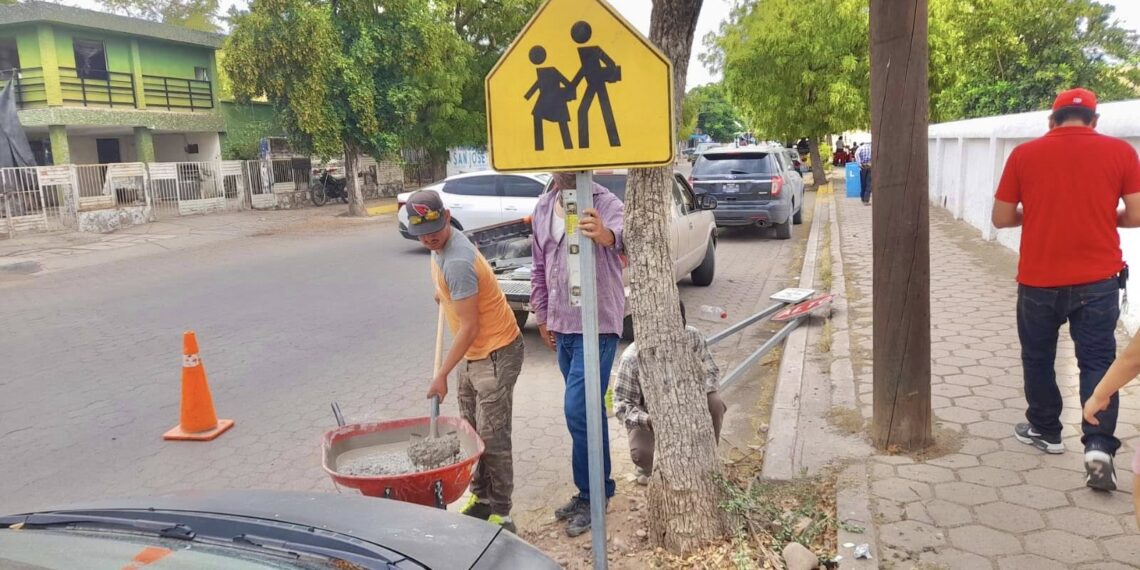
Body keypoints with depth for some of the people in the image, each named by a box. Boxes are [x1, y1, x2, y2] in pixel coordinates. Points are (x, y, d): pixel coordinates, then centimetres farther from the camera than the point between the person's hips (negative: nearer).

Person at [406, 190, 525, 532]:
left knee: (493, 438, -5)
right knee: (472, 432, 16)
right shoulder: (441, 246, 2)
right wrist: (445, 295, 25)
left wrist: (442, 375, -20)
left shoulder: (456, 262, -28)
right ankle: (480, 497, 29)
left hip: (495, 353, -10)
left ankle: (500, 514, 5)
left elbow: (469, 327, -25)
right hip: (472, 353, 10)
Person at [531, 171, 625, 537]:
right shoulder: (543, 207, 8)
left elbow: (621, 235, -36)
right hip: (562, 326, 7)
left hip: (597, 325, -6)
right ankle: (593, 490, 29)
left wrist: (606, 234, -59)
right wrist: (542, 316, 15)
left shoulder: (605, 203, -12)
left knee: (578, 410, -9)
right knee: (587, 410, 16)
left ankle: (592, 495, 9)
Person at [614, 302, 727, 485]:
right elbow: (622, 405, -22)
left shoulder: (693, 337, -20)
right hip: (648, 416, -3)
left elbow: (711, 371, -7)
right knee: (641, 452, -31)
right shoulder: (632, 358, -29)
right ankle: (650, 465, 10)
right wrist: (648, 420, -42)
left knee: (715, 404, -25)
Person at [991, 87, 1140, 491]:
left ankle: (1045, 431, 29)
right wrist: (1103, 216, 17)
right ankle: (1099, 445, -6)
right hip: (1098, 280, 0)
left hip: (1039, 281, 0)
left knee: (1038, 357, 16)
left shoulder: (1024, 154, -1)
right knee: (1097, 361, 7)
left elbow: (1001, 218, 1)